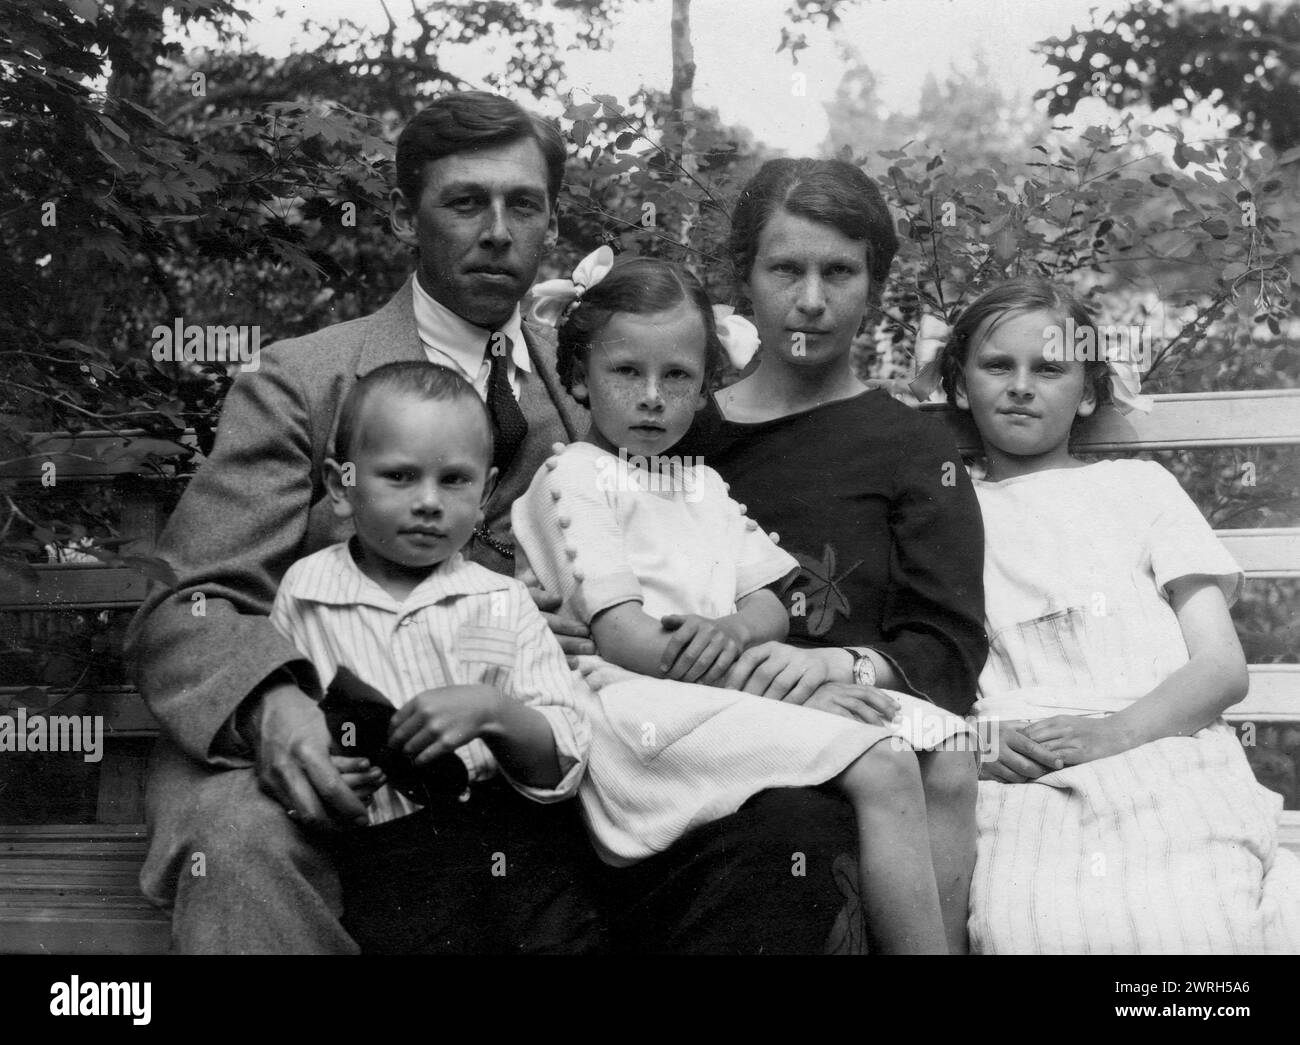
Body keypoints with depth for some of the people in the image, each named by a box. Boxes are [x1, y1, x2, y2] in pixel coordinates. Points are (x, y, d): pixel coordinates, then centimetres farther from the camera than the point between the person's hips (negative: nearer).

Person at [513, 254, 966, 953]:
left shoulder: (701, 485, 26)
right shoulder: (574, 479, 1)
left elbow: (770, 609, 17)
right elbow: (624, 639, -10)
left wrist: (730, 630, -10)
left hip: (734, 688, 8)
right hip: (637, 706, -8)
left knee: (947, 756, -8)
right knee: (884, 771, -25)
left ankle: (948, 931, -11)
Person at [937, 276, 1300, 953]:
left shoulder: (1136, 486, 21)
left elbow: (1223, 668, 11)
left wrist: (1117, 730, -9)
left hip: (1168, 761, 1)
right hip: (1022, 792, -1)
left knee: (1196, 921, -31)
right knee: (1028, 924, -33)